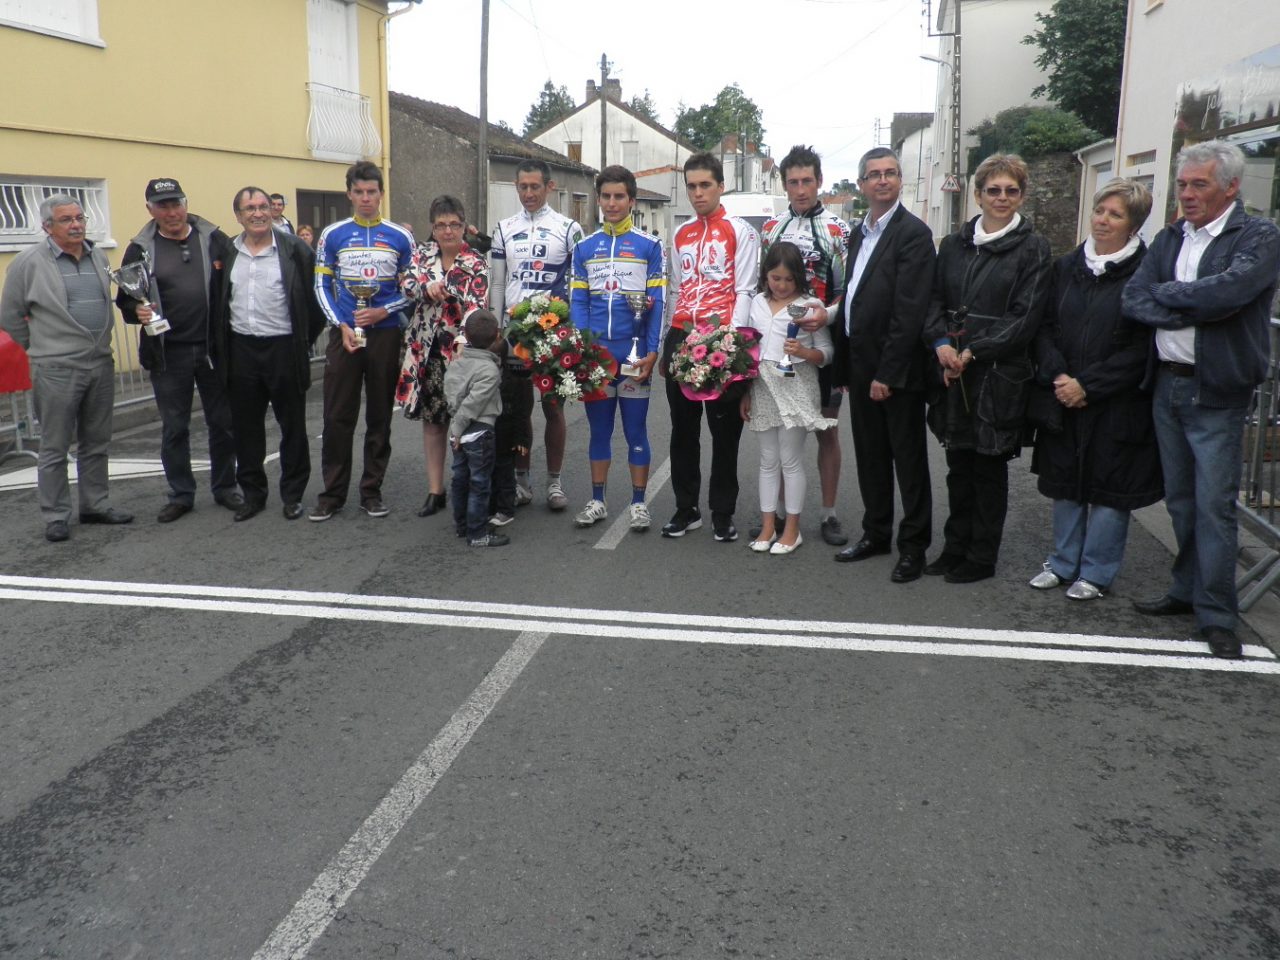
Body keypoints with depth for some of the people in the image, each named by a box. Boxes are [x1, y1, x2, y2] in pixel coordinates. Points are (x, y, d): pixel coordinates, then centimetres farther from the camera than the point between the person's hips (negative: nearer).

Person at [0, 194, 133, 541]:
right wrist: (42, 347, 7)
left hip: (101, 363, 5)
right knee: (54, 448, 2)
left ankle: (95, 505, 24)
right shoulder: (28, 262, -6)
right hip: (57, 370, -5)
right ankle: (55, 516, 10)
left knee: (96, 444, 13)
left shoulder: (98, 257, 9)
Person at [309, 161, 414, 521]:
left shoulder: (400, 237, 4)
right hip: (344, 333, 0)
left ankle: (372, 491, 16)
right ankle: (332, 493, 10)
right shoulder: (332, 235, 4)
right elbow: (322, 286, 5)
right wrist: (342, 325, -8)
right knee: (337, 416, 0)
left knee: (380, 415, 6)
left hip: (385, 334, 0)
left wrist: (383, 311, -10)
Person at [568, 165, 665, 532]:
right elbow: (577, 302, 7)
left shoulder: (649, 246, 1)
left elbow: (657, 304, -2)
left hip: (634, 354, -3)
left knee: (635, 429, 5)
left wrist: (651, 352, -12)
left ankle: (638, 503, 14)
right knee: (599, 428, 11)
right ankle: (597, 501, 21)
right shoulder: (584, 248, 10)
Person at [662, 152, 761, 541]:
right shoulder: (680, 235, 16)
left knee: (725, 430, 4)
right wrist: (666, 345, 13)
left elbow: (745, 292, -6)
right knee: (683, 428, 9)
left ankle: (723, 513, 14)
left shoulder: (740, 231, 0)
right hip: (680, 336, 5)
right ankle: (686, 508, 20)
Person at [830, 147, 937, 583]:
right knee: (870, 456, 16)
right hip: (861, 366, 8)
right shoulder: (859, 233, 14)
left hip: (897, 370, -7)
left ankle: (914, 545, 15)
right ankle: (876, 532, 29)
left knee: (909, 459, 4)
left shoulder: (913, 233, -12)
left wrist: (887, 373, -20)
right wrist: (844, 366, 11)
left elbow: (909, 311, -18)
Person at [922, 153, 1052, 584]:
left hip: (999, 374, -4)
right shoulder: (954, 244, 11)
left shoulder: (1033, 248, -2)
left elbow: (1025, 316, -9)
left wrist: (973, 352, -14)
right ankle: (955, 548, 24)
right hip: (953, 372, 4)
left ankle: (981, 558, 16)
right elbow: (934, 299, 9)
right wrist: (941, 343, -9)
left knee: (989, 467, 5)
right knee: (958, 466, 11)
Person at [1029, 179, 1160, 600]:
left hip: (1117, 404, -4)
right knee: (1065, 483, 13)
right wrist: (1056, 376, -9)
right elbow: (1046, 328, 6)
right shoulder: (1067, 266, 6)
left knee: (1109, 486, 5)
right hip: (1065, 399, 5)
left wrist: (1088, 386, -15)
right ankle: (1063, 563, 27)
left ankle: (1096, 573, 19)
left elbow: (1143, 347, -13)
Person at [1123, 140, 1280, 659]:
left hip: (1215, 393, -6)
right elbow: (1133, 300, -1)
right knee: (1180, 500, 14)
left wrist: (1166, 294, -10)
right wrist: (1195, 311, -14)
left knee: (1214, 506, -4)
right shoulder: (1170, 237, 11)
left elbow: (1229, 290, -25)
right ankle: (1187, 592, 28)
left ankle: (1217, 616, 6)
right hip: (1166, 385, 6)